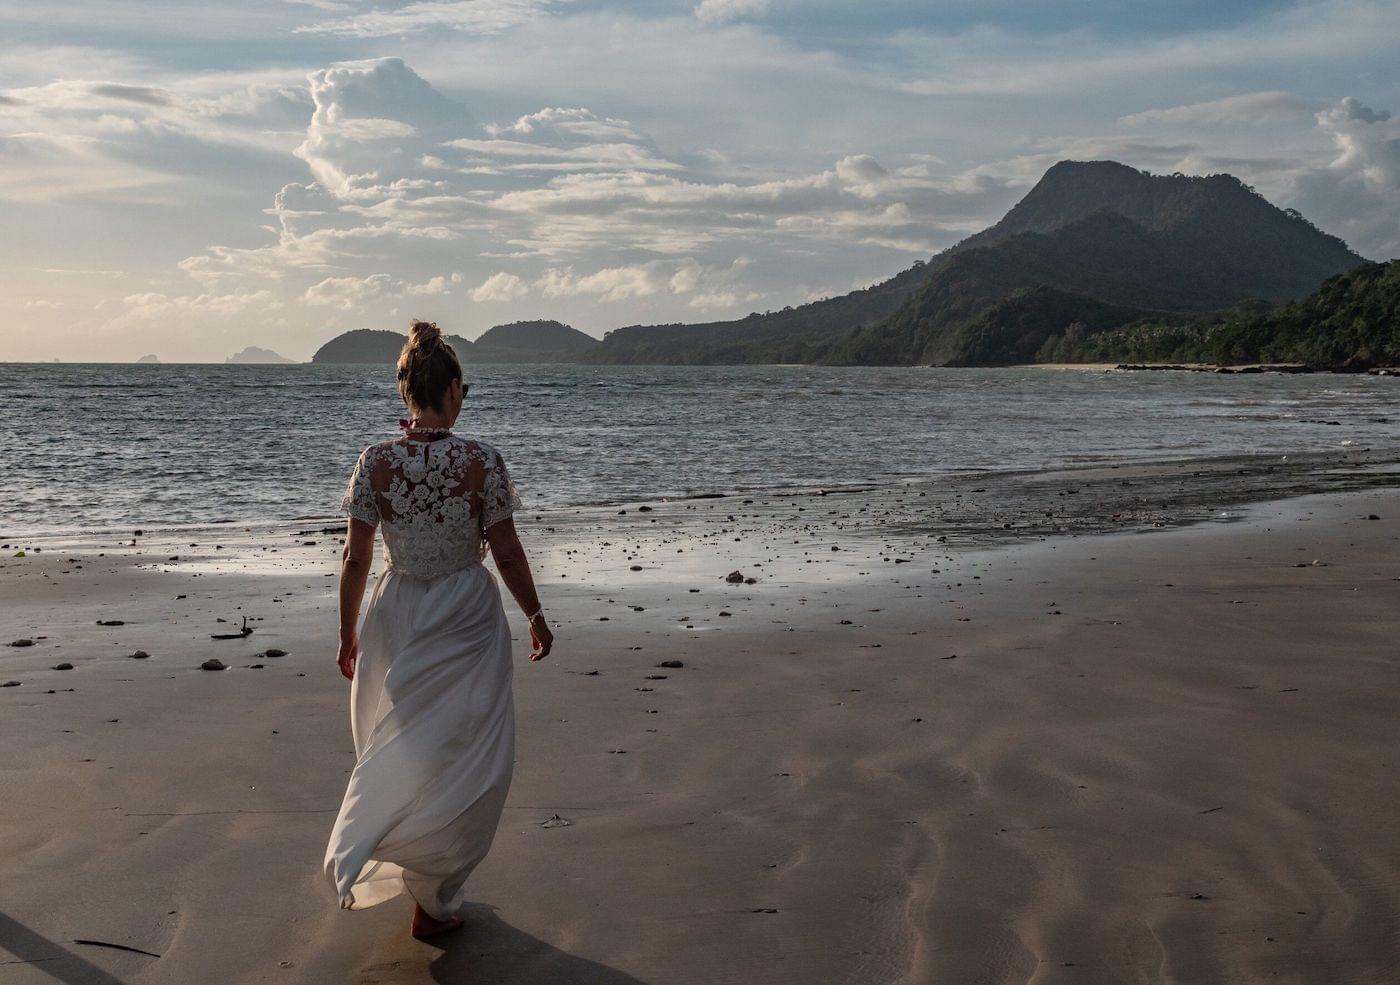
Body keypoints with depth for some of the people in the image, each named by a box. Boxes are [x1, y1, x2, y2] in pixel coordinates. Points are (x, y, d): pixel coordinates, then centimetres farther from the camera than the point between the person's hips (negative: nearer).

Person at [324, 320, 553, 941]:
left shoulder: (376, 462, -8)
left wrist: (347, 634, 8)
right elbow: (507, 551, -9)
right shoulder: (482, 462, -14)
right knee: (468, 757, 11)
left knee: (400, 750, 21)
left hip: (398, 618, 3)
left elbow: (356, 559, -5)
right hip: (468, 620, -2)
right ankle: (434, 897, 11)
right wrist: (535, 616, 6)